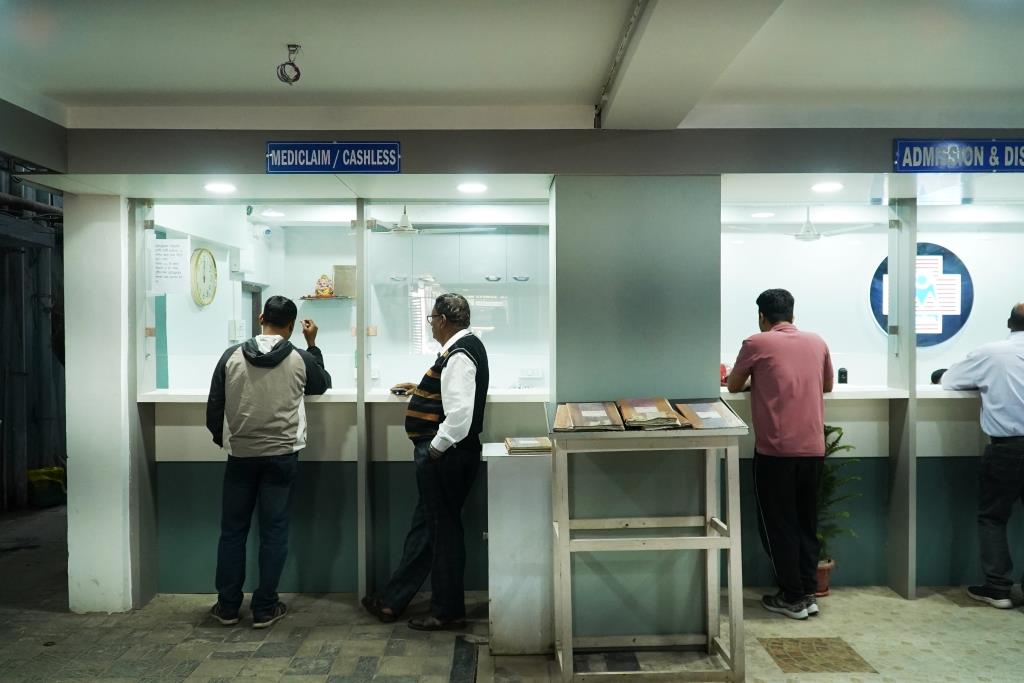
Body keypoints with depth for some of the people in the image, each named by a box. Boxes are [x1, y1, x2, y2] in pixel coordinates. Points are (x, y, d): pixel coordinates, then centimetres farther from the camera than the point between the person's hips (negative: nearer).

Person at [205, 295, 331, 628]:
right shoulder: (300, 359, -6)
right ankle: (264, 608, 12)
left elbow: (214, 407, 1)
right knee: (274, 532, 6)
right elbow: (323, 384, 15)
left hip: (240, 456, 1)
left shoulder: (232, 356, -4)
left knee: (232, 530, 13)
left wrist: (221, 438, 19)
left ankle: (227, 606, 21)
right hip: (281, 456, -1)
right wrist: (313, 345, 19)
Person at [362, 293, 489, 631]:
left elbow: (460, 412, -29)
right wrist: (420, 389, 36)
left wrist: (435, 448, -21)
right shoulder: (466, 346, 13)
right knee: (425, 526, 16)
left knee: (443, 529, 2)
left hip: (444, 455, -10)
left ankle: (448, 611, 16)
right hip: (445, 454, 10)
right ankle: (392, 601, 29)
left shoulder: (458, 355, -19)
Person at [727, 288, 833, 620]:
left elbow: (734, 386, 8)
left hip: (775, 450, -5)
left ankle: (792, 597, 11)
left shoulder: (757, 344, -4)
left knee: (778, 524, 6)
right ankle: (808, 593, 20)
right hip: (813, 449, 5)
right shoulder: (816, 342, 9)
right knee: (806, 523, 16)